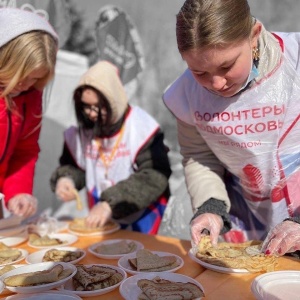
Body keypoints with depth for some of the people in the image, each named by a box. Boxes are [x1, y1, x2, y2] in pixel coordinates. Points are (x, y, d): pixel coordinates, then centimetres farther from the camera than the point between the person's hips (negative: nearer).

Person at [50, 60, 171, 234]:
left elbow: (154, 177, -23)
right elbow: (73, 166, 9)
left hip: (141, 214, -4)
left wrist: (111, 204, -30)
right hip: (101, 218, 4)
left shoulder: (141, 127, -17)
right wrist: (65, 179, -16)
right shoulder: (80, 131, -2)